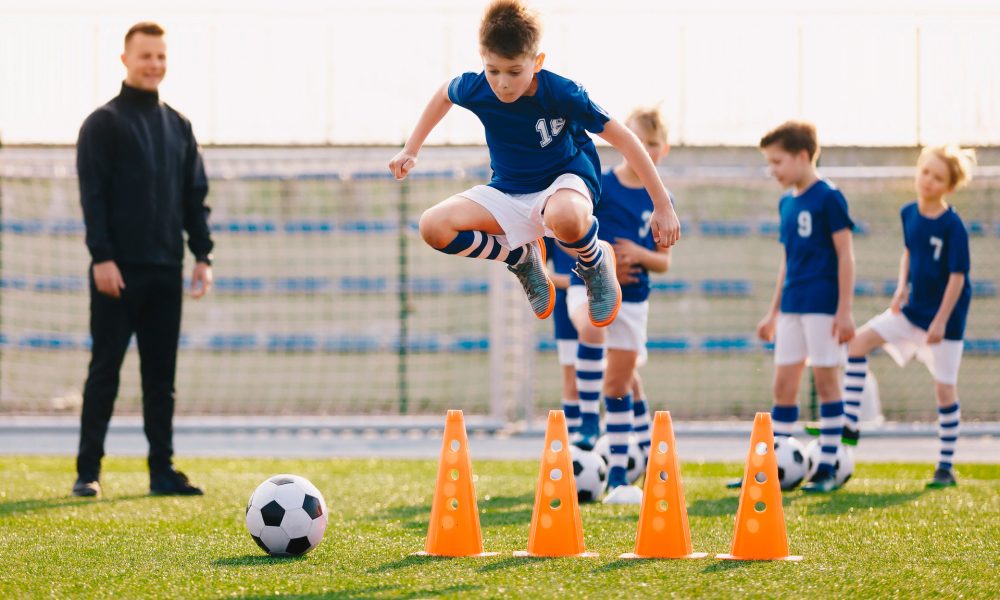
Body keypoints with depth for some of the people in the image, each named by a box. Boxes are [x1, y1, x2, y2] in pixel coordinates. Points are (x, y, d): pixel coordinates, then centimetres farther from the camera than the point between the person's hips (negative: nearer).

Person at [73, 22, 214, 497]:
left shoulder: (178, 127, 15)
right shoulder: (104, 123, -2)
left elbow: (195, 196, 16)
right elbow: (92, 195, -8)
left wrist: (202, 254, 7)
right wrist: (102, 257, -17)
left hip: (165, 271, 5)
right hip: (119, 270, -5)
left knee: (161, 375, 6)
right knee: (105, 370, -4)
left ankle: (162, 470, 8)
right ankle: (88, 471, -1)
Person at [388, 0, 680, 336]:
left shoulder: (563, 94, -26)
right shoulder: (474, 89, -16)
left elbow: (623, 139, -18)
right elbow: (444, 96, 12)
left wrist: (663, 207, -17)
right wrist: (411, 150, 15)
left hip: (564, 182, -4)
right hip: (509, 193, 4)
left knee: (565, 218, -45)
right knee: (434, 227, -22)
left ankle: (595, 264, -5)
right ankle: (522, 257, 5)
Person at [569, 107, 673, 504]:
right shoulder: (599, 185, -5)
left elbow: (664, 262, 9)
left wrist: (640, 255, -13)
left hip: (633, 296, 3)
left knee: (619, 383, 6)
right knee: (592, 328, -38)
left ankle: (618, 476, 11)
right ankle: (588, 419, -27)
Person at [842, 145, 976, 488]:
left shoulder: (953, 226, -18)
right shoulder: (909, 214, -1)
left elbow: (957, 276, -16)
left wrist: (941, 321, -18)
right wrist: (901, 287, 1)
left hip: (945, 316, -6)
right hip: (913, 308, 6)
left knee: (944, 388, 1)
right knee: (859, 342, -7)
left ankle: (946, 466, 12)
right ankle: (849, 423, -3)